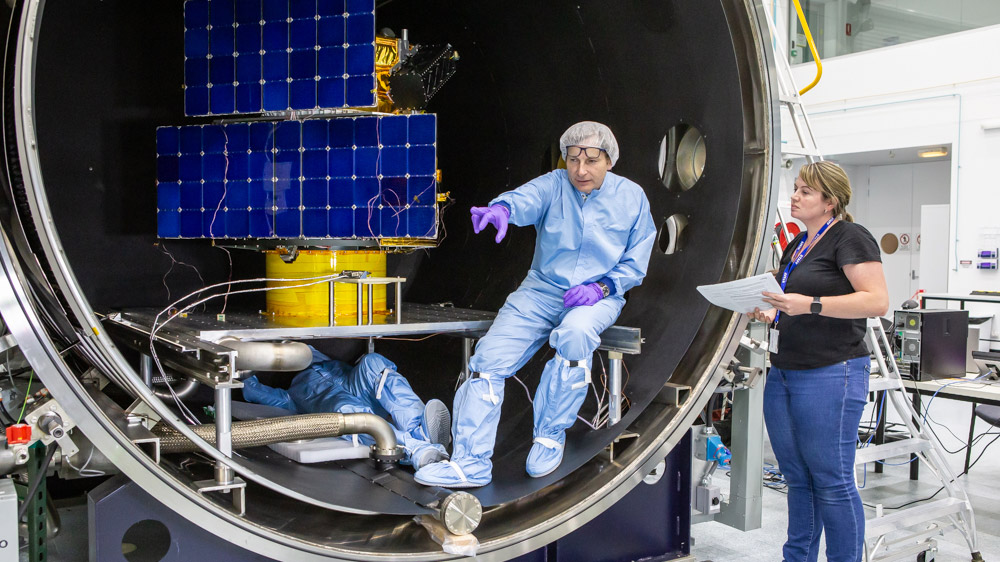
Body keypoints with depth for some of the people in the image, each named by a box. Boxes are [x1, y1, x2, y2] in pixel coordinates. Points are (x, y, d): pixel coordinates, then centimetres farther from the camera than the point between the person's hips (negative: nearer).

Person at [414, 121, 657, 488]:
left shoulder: (631, 198, 3)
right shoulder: (554, 185, 1)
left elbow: (635, 265, 6)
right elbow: (527, 198, -23)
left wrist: (600, 288, -12)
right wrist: (503, 208, -48)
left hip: (598, 296, -1)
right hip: (541, 291, 2)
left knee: (575, 332, -37)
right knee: (489, 357, -17)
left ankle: (550, 435, -17)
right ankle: (471, 462, -12)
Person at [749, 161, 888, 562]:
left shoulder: (850, 237, -8)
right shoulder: (797, 245, 19)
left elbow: (877, 301, -18)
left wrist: (810, 304, -24)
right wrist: (771, 314, 8)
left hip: (830, 374, -9)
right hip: (782, 374, 9)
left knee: (832, 480, -2)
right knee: (797, 478, 14)